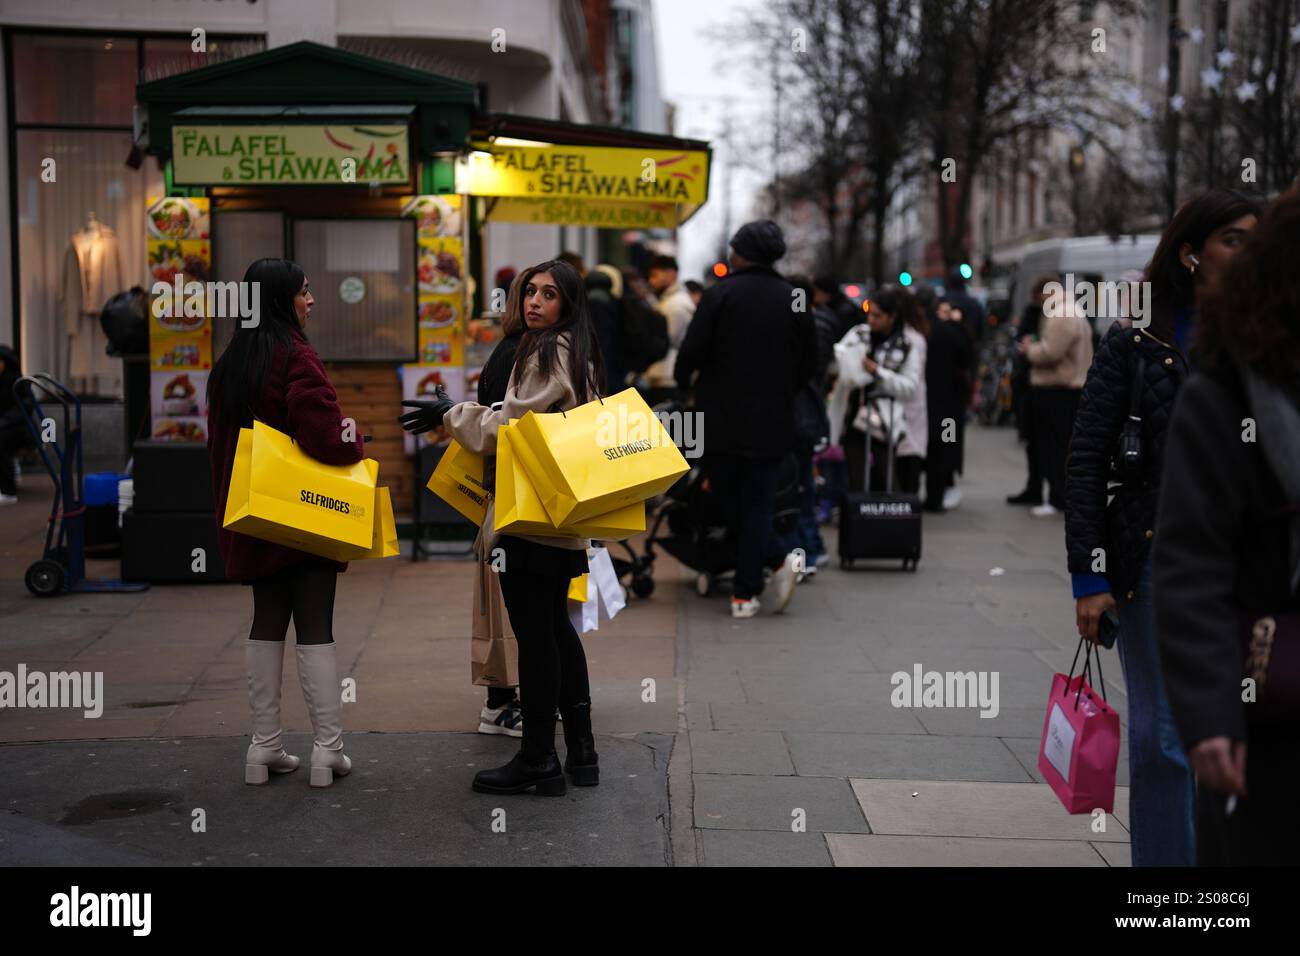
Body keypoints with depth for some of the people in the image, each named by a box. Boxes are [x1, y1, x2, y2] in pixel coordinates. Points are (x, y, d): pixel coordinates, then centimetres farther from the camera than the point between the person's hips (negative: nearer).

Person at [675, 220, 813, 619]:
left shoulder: (720, 295, -9)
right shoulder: (794, 300, 2)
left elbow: (692, 351, -12)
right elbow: (809, 364, 8)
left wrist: (684, 382, 9)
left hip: (721, 420, -3)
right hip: (772, 422, 3)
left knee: (731, 502, 10)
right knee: (756, 505, 7)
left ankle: (777, 562, -6)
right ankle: (745, 592, 5)